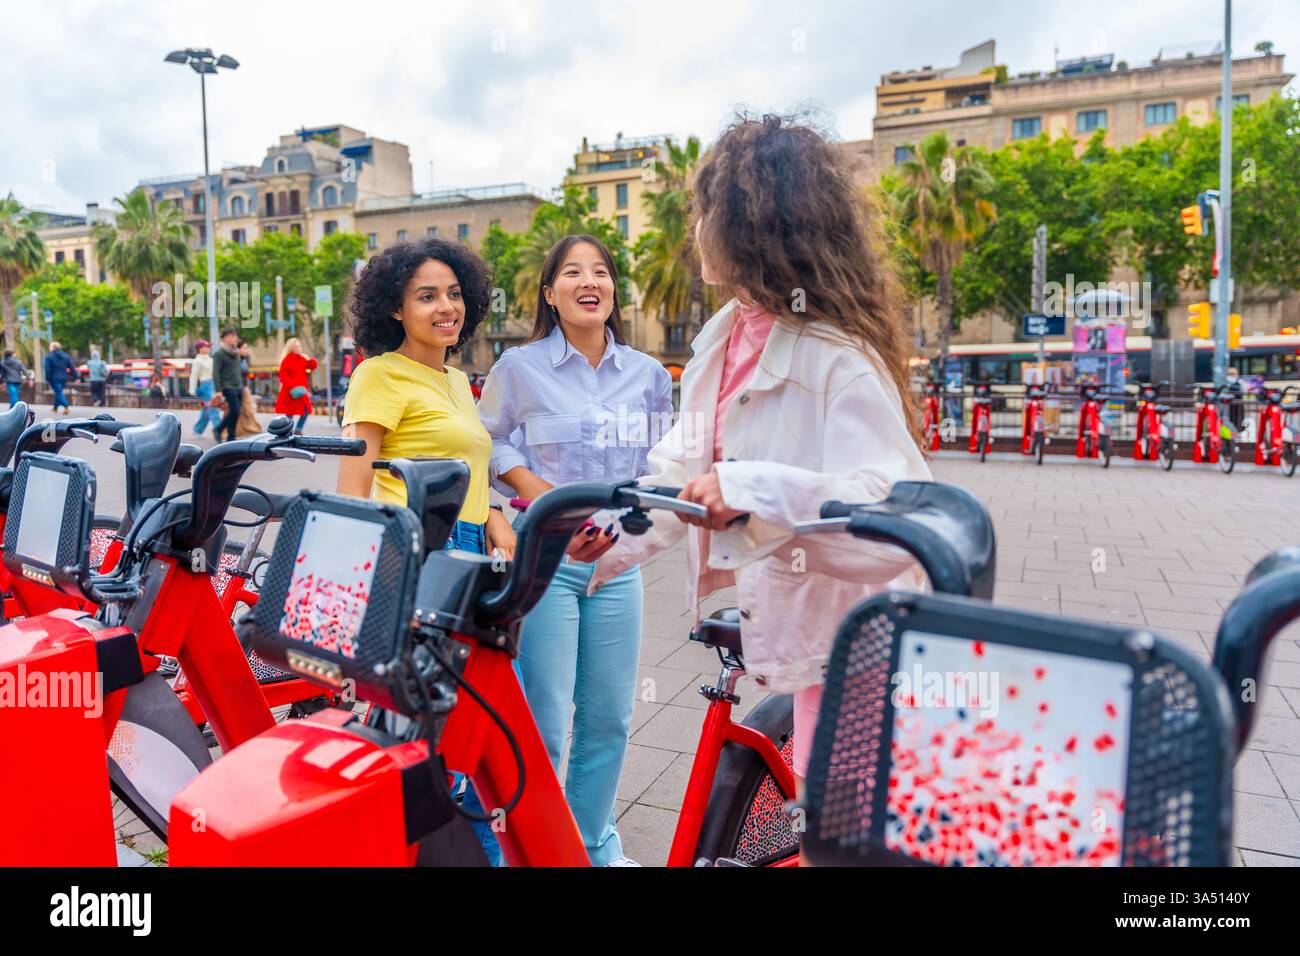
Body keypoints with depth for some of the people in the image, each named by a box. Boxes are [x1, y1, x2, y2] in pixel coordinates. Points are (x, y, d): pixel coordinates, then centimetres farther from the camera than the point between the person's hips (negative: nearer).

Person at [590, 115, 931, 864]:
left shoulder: (835, 357, -24)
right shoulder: (726, 337, 2)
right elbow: (683, 471, 3)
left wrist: (755, 490, -43)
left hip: (846, 636, -7)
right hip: (780, 620, 7)